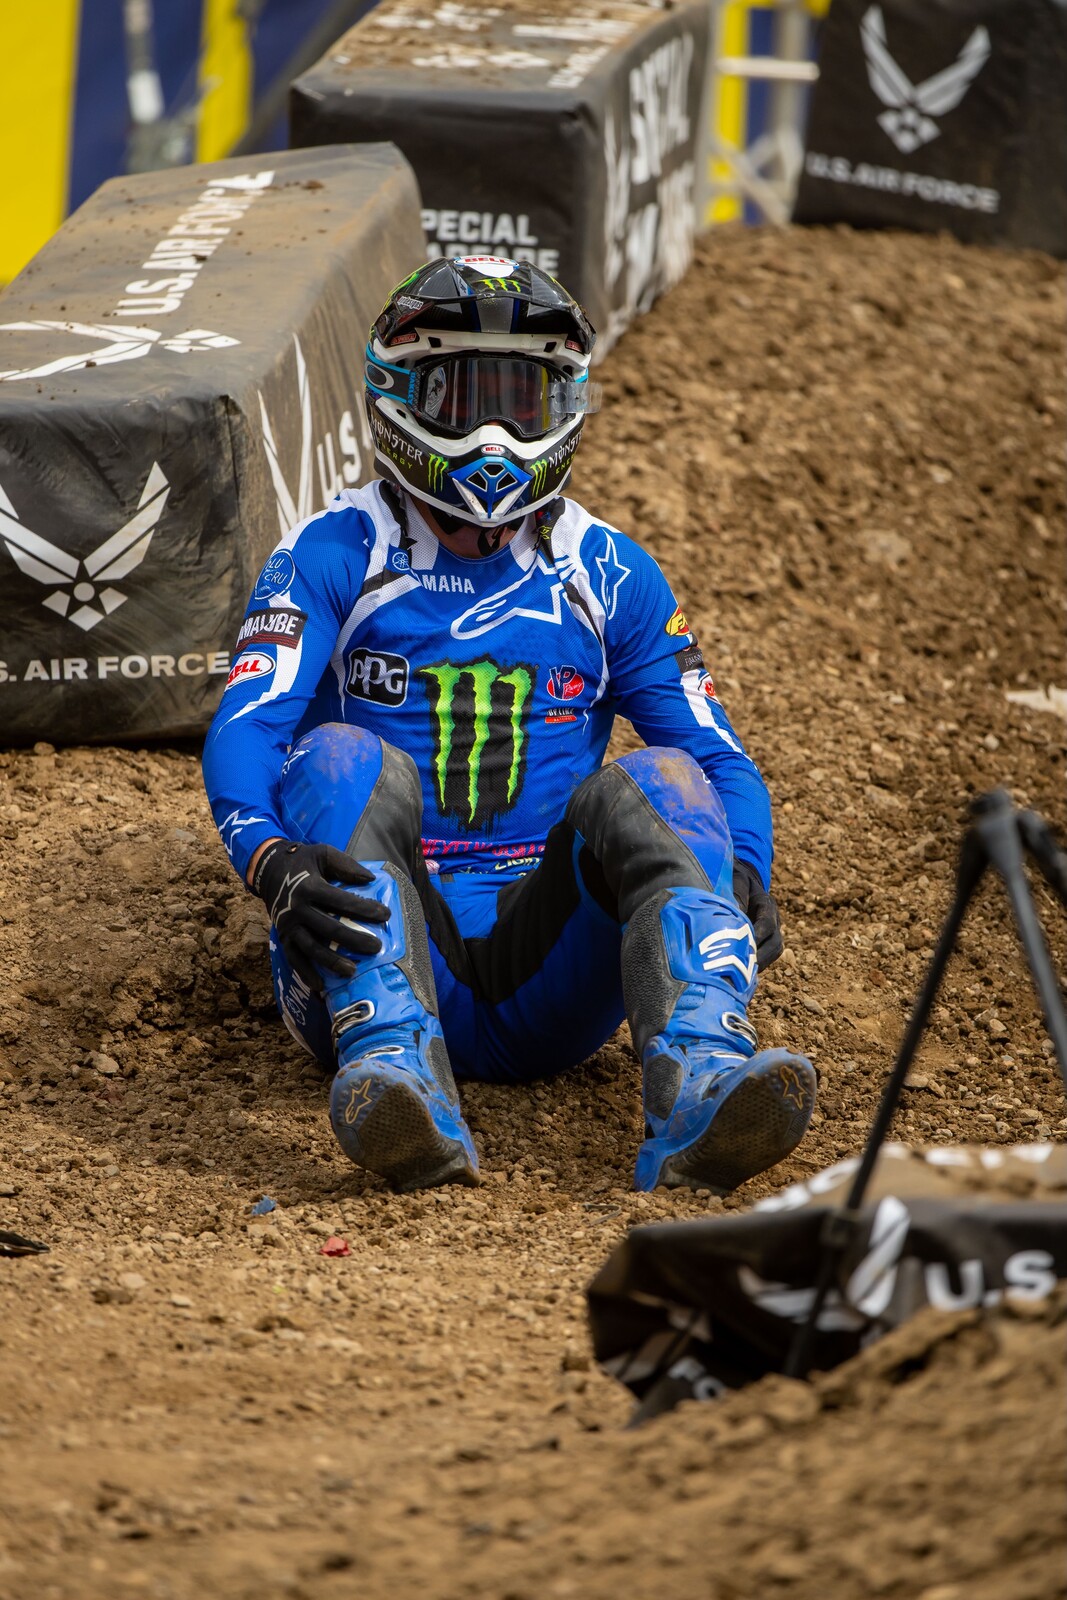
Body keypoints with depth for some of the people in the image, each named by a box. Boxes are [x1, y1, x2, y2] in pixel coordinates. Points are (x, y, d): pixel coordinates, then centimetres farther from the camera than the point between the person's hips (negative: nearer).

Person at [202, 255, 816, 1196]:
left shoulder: (610, 578, 15)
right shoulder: (334, 558, 7)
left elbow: (721, 760, 9)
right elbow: (244, 731, -8)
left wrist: (743, 884, -15)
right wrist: (272, 860, -31)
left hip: (544, 970, 2)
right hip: (380, 946, -2)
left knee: (660, 782, -23)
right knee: (342, 758, -28)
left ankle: (701, 1088, -50)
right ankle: (396, 1074, -52)